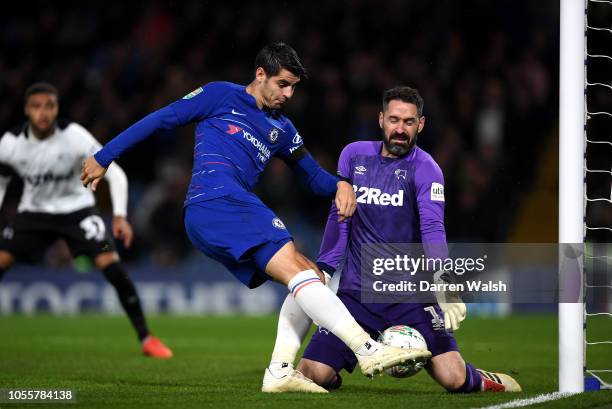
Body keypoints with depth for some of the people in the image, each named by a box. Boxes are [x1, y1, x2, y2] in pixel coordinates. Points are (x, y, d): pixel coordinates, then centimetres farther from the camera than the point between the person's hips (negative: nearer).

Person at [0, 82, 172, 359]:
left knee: (110, 264, -21)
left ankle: (146, 339, -12)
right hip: (34, 211, 3)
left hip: (76, 209, -3)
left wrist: (120, 216, -31)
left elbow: (114, 173, -20)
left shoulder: (74, 136, -24)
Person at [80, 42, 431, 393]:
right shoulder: (221, 97, 9)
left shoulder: (281, 129, 27)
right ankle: (369, 350, -34)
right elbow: (161, 120, 10)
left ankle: (280, 372, -8)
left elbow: (313, 176, 29)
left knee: (312, 277, 1)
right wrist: (104, 158, 10)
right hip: (216, 199, -9)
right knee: (298, 269, -22)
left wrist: (340, 185, 4)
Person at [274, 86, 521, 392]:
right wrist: (323, 272, 7)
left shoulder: (425, 169, -5)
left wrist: (444, 284, -32)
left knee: (452, 378, -18)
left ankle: (481, 380, 20)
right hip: (356, 293, 3)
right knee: (314, 374, -15)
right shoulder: (353, 155, 7)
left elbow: (433, 229, -17)